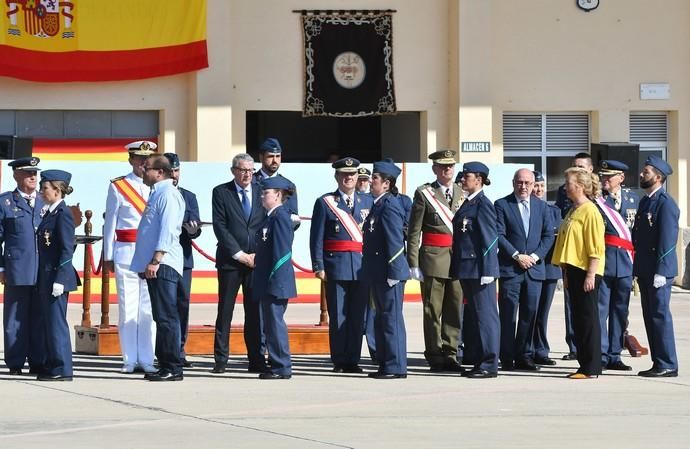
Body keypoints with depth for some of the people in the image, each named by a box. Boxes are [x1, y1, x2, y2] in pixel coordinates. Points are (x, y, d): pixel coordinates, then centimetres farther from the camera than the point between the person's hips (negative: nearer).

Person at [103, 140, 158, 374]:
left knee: (149, 309, 1)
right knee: (127, 308, -1)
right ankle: (130, 359, 5)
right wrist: (108, 256, 2)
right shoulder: (117, 187, 5)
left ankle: (147, 359, 6)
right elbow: (110, 223, 6)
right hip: (125, 254, -2)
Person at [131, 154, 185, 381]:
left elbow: (168, 230, -19)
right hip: (154, 265, 10)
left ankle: (173, 368, -9)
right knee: (162, 317, 11)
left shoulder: (168, 194, -9)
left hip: (163, 265, -10)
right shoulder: (158, 193, 20)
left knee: (167, 317, -10)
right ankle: (165, 365, 14)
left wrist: (155, 261, -23)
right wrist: (145, 263, 19)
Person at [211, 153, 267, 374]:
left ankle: (256, 360, 5)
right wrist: (240, 255, -9)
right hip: (229, 260, -2)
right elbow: (220, 227, -4)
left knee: (255, 312, 2)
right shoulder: (221, 192, 3)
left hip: (257, 261, 2)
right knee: (225, 312, 0)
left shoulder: (261, 192, 10)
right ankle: (220, 361, 4)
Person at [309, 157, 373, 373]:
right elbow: (316, 238, 0)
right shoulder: (324, 203, 3)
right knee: (338, 315, 0)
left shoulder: (368, 201, 12)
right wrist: (318, 266, -8)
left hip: (362, 266, 3)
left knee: (358, 315, 4)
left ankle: (353, 360, 11)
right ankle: (339, 361, 6)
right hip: (336, 266, -3)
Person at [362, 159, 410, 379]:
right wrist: (370, 273, 19)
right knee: (381, 319, 15)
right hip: (377, 274, 10)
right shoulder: (378, 205, 15)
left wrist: (392, 274, -20)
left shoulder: (389, 207, -15)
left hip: (389, 275, -10)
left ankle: (396, 367, 0)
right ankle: (385, 364, 22)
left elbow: (395, 243, -19)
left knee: (392, 319, -4)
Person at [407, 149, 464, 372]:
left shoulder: (462, 195, 12)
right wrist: (413, 263, -9)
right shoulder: (424, 193, 0)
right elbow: (414, 232, -2)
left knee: (455, 310, 5)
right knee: (433, 310, 0)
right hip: (433, 258, -4)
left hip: (458, 259, 4)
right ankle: (435, 357, 7)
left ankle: (450, 355, 13)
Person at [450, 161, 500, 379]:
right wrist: (456, 268, 17)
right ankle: (480, 362, 18)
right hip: (467, 269, 10)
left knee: (485, 316, -4)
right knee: (475, 316, 13)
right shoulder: (467, 203, 16)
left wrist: (487, 271, -19)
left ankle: (489, 365, -1)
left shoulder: (483, 204, -11)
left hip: (479, 269, -10)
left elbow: (490, 239, -15)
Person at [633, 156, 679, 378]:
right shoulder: (645, 201, 16)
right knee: (650, 317, 10)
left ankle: (667, 365, -4)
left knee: (660, 316, -8)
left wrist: (660, 271, -20)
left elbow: (667, 240, -17)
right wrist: (637, 268, 16)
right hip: (644, 271, 9)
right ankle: (659, 362, 15)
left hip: (658, 271, -9)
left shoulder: (666, 204, -12)